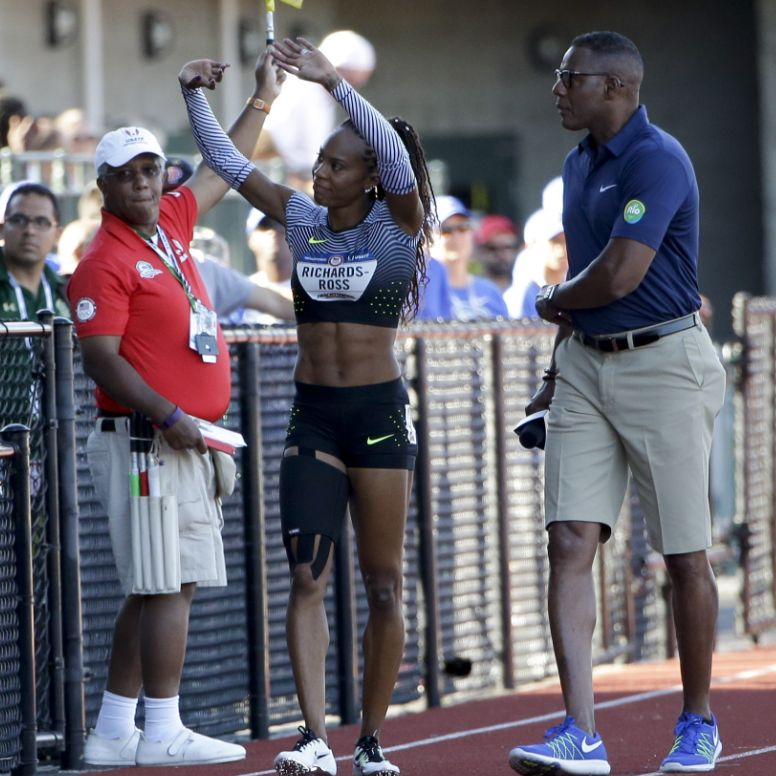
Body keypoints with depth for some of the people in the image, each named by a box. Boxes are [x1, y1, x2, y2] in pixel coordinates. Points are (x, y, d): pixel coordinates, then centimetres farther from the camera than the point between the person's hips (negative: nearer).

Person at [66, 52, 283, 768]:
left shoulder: (170, 223, 13)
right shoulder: (105, 262, -10)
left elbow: (224, 171, 29)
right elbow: (102, 360, -17)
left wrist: (262, 96, 28)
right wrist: (169, 417, -24)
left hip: (185, 440, 9)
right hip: (145, 440, -9)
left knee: (153, 589, 10)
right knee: (171, 583, -11)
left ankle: (114, 734, 15)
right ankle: (162, 734, -10)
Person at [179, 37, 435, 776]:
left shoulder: (397, 224, -4)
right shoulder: (302, 220, 7)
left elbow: (398, 162, -23)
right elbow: (226, 160, 8)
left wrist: (333, 83, -30)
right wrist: (194, 95, -6)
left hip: (379, 414, -3)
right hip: (312, 416, 3)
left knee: (382, 586, 3)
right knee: (305, 578, -10)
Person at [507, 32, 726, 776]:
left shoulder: (657, 160, -15)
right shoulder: (579, 165, 13)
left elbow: (618, 276, -22)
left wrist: (552, 300, -3)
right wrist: (556, 371, 22)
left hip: (662, 364, -8)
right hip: (586, 363, 8)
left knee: (684, 554, 2)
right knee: (570, 541, -5)